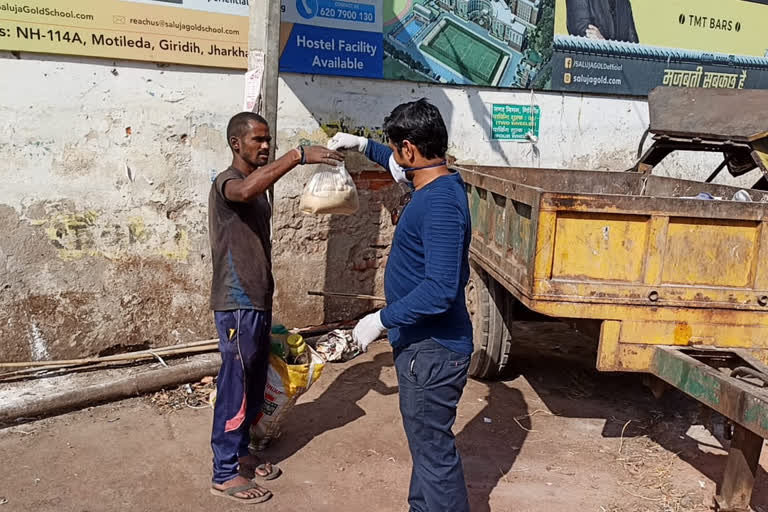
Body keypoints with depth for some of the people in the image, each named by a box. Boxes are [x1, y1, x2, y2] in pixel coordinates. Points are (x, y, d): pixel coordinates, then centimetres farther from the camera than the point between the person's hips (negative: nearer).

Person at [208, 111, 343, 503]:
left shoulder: (258, 187, 14)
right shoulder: (226, 184, -15)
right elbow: (247, 190, -43)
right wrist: (299, 155, -48)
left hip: (258, 302, 9)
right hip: (237, 305, -9)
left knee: (254, 387, 17)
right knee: (235, 389, 0)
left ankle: (239, 454, 33)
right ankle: (224, 474, 14)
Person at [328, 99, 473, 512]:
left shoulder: (441, 204, -25)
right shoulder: (437, 183, 5)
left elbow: (441, 290, -31)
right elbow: (402, 167, 31)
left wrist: (382, 319, -22)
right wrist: (364, 146, 24)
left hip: (431, 351, -10)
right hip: (422, 342, 10)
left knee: (434, 451, 3)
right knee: (426, 443, 24)